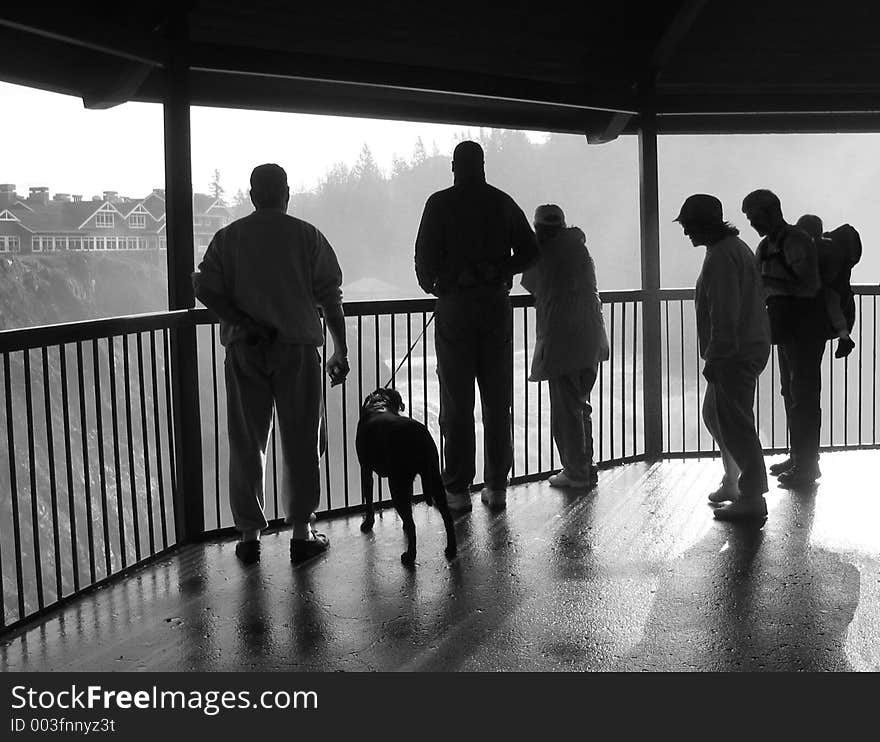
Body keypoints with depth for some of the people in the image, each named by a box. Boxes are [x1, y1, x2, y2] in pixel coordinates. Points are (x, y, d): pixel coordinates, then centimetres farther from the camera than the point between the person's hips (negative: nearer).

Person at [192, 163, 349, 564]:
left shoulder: (228, 237, 7)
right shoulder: (307, 235, 3)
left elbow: (205, 287, -5)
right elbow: (330, 295, 1)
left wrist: (244, 324, -7)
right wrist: (341, 350, 6)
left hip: (244, 350, 1)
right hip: (297, 348, -1)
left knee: (246, 445, 8)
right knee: (300, 443, 7)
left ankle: (249, 535, 12)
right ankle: (302, 533, 10)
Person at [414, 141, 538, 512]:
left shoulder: (440, 203, -2)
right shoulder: (503, 202, 7)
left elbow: (426, 256, -6)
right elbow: (530, 252, 6)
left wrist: (430, 284, 14)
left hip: (454, 307, -3)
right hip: (497, 306, 3)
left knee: (457, 403, 0)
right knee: (497, 402, 9)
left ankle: (457, 490, 1)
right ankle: (496, 487, 12)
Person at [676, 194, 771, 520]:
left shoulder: (720, 257, -18)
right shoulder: (736, 246, 16)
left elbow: (725, 316, -24)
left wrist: (714, 359, -21)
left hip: (734, 356, -11)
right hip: (747, 349, 11)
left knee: (734, 424, -5)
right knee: (714, 415, 20)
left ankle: (752, 497, 1)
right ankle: (732, 482, 30)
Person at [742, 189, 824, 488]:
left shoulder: (796, 241, -15)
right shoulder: (767, 245, 13)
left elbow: (809, 286, -23)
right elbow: (757, 284, 22)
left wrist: (770, 284, -23)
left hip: (805, 328, -9)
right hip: (787, 328, 10)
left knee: (804, 396, -5)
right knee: (791, 393, 14)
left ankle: (807, 466, 1)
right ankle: (798, 457, 24)